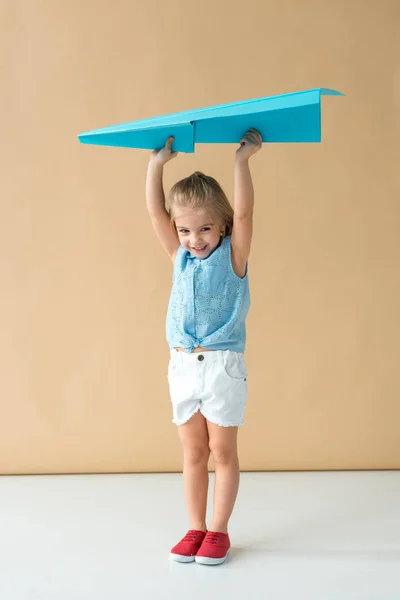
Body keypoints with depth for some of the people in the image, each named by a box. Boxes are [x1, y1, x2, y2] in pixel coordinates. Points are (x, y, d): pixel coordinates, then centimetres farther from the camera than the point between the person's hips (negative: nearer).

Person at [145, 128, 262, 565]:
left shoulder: (232, 255, -3)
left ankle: (218, 530, 15)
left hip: (223, 365, -4)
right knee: (193, 452, 10)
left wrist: (242, 160, -20)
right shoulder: (180, 257, 7)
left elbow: (243, 212, -16)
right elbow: (155, 211, 1)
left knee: (223, 451, 5)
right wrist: (157, 164, -4)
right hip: (182, 365, 4)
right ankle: (195, 528, 19)